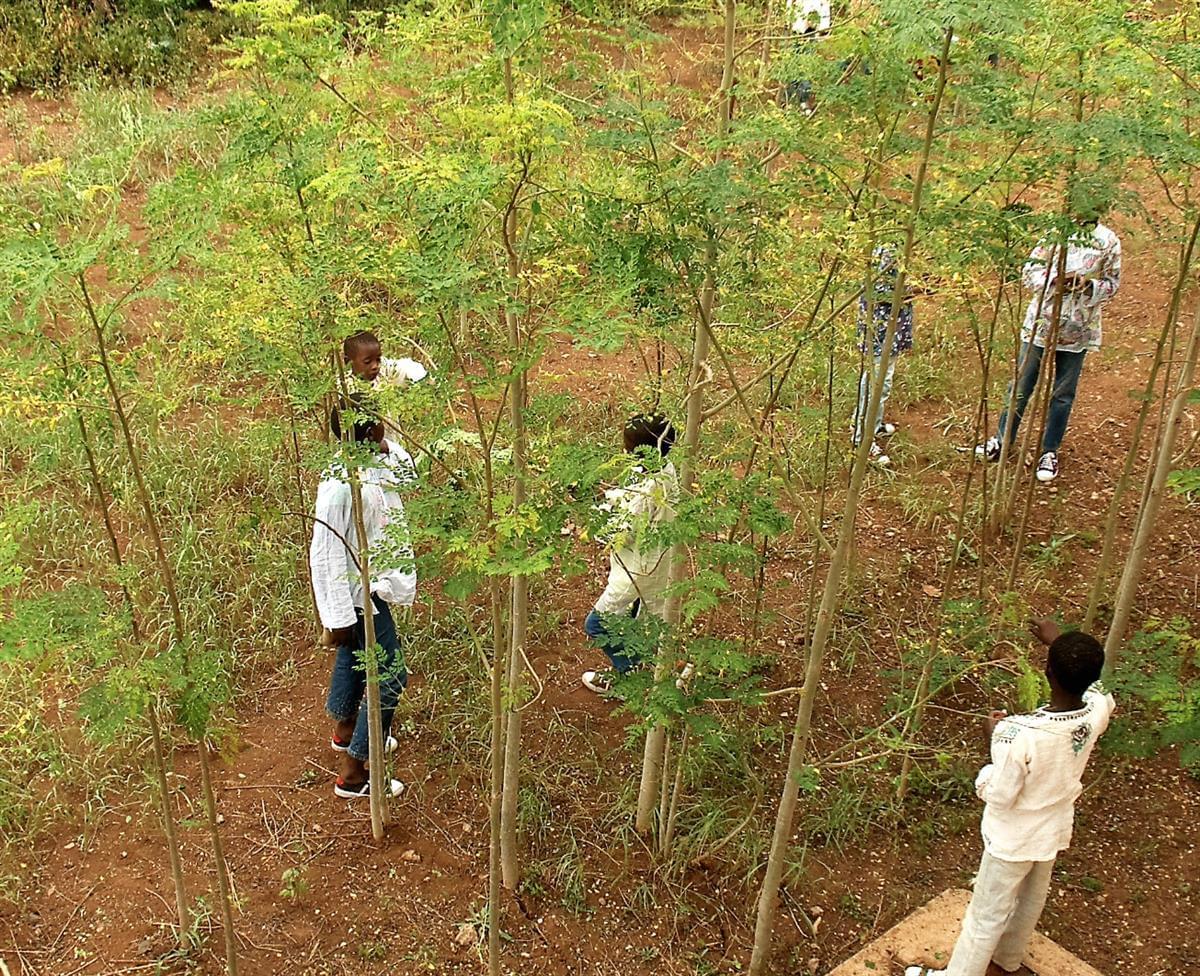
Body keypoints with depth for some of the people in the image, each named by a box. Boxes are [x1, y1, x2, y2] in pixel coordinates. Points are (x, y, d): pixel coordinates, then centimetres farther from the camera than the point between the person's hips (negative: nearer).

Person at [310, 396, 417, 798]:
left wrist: (386, 446, -9)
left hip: (370, 587, 10)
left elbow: (405, 474, 13)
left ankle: (345, 729, 52)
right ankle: (353, 772, 9)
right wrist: (339, 617, -23)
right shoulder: (340, 487, -32)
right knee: (390, 677, -1)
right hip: (358, 596, -9)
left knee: (352, 657, 28)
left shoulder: (374, 464, -7)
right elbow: (326, 555, -28)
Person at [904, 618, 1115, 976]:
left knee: (987, 916, 15)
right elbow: (1092, 683, 4)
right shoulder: (1097, 712, -22)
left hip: (1014, 839, -6)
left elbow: (997, 795, -25)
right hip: (1054, 831, 6)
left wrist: (995, 737, -13)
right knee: (1031, 900, 31)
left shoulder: (1021, 734, -39)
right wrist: (1059, 642, 12)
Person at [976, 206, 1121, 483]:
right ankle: (1003, 439, 24)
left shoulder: (1110, 242, -4)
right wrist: (1053, 279, -21)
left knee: (1063, 394, 9)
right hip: (1041, 322, 0)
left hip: (1078, 331, 0)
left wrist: (1089, 284, -18)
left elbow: (1112, 283, 2)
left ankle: (1050, 452, 22)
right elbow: (1031, 271, -2)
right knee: (1021, 385, 9)